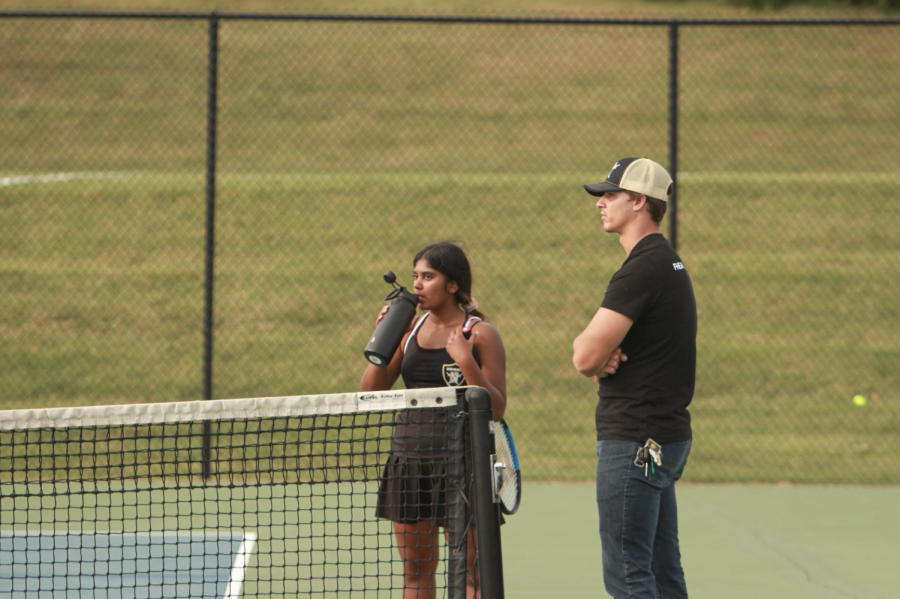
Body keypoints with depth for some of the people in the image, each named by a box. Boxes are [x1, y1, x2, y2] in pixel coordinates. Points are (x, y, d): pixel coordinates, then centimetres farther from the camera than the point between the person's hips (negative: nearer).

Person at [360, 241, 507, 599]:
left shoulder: (481, 335, -4)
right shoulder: (410, 330, 10)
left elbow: (496, 409, -9)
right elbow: (369, 391, 9)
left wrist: (466, 361, -20)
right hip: (409, 458, 5)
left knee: (467, 569, -6)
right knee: (415, 568, 8)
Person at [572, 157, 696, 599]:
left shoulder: (643, 270, -17)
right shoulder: (669, 263, 17)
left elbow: (585, 356, -21)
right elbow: (592, 356, 17)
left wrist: (588, 348, 2)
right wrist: (601, 356, -6)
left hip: (634, 443, -10)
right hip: (668, 434, 10)